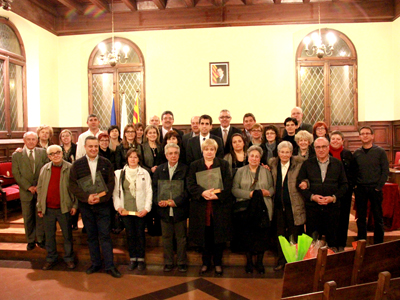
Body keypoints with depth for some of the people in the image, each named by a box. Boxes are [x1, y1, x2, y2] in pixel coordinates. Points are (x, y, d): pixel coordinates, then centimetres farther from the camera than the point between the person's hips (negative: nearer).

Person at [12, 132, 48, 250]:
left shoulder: (43, 153, 3)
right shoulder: (16, 155, 2)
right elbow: (16, 174, -4)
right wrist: (28, 187, -12)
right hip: (26, 192, 0)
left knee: (41, 217, 8)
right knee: (28, 218, 10)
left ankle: (41, 240, 22)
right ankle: (31, 241, 24)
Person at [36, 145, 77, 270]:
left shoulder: (70, 168, -6)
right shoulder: (45, 169, 5)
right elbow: (40, 188, 9)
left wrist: (74, 205, -7)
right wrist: (39, 206, 7)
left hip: (64, 208, -3)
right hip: (48, 209, 3)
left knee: (67, 235, 9)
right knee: (49, 235, 13)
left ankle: (69, 258, 24)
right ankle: (51, 259, 29)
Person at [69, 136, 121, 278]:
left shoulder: (106, 163, 0)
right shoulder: (77, 164, 1)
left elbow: (111, 183, -2)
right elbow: (72, 185, -3)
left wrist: (100, 197, -16)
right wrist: (87, 196, -16)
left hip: (102, 205, -1)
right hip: (85, 206, 1)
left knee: (105, 235, 0)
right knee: (91, 236, 12)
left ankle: (110, 266, 8)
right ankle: (95, 263, 25)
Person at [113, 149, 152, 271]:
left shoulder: (144, 173, 2)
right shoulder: (120, 173, 6)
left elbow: (149, 192, 0)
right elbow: (116, 191, 7)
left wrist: (146, 208, -7)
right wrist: (118, 206, -4)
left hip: (140, 210, -1)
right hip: (126, 210, 1)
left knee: (140, 234, 4)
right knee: (130, 234, 7)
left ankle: (140, 259, 18)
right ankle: (132, 258, 20)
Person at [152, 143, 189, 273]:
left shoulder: (185, 169, -2)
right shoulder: (159, 170, 8)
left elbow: (187, 189, -7)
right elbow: (154, 188, 6)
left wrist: (176, 201, -19)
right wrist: (158, 201, -12)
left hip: (180, 209, -2)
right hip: (164, 210, 3)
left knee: (181, 237, 8)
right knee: (166, 238, 12)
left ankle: (182, 263, 22)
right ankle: (168, 263, 25)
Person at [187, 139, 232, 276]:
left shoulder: (224, 164, 6)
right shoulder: (195, 165, 8)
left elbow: (228, 184, -3)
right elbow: (190, 184, -3)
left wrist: (217, 195, -18)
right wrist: (202, 192, -20)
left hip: (219, 206, 0)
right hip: (201, 207, 1)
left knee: (219, 235, 6)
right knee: (205, 236, 8)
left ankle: (218, 263, 22)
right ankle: (206, 263, 24)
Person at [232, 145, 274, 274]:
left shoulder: (266, 171, 12)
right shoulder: (240, 171, 7)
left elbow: (272, 188, 10)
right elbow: (234, 189, -2)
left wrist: (268, 192, -12)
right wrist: (249, 194, -14)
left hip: (263, 209, 1)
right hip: (246, 209, -1)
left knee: (262, 236, 2)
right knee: (247, 236, 2)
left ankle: (259, 262, 20)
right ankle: (249, 262, 20)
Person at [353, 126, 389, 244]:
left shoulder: (380, 151, 1)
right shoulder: (356, 153, 7)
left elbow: (385, 171, -3)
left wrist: (379, 187, -9)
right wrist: (354, 185, -3)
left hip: (375, 188, -2)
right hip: (360, 189, 2)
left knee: (378, 217, 6)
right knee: (361, 217, 8)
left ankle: (378, 243, 18)